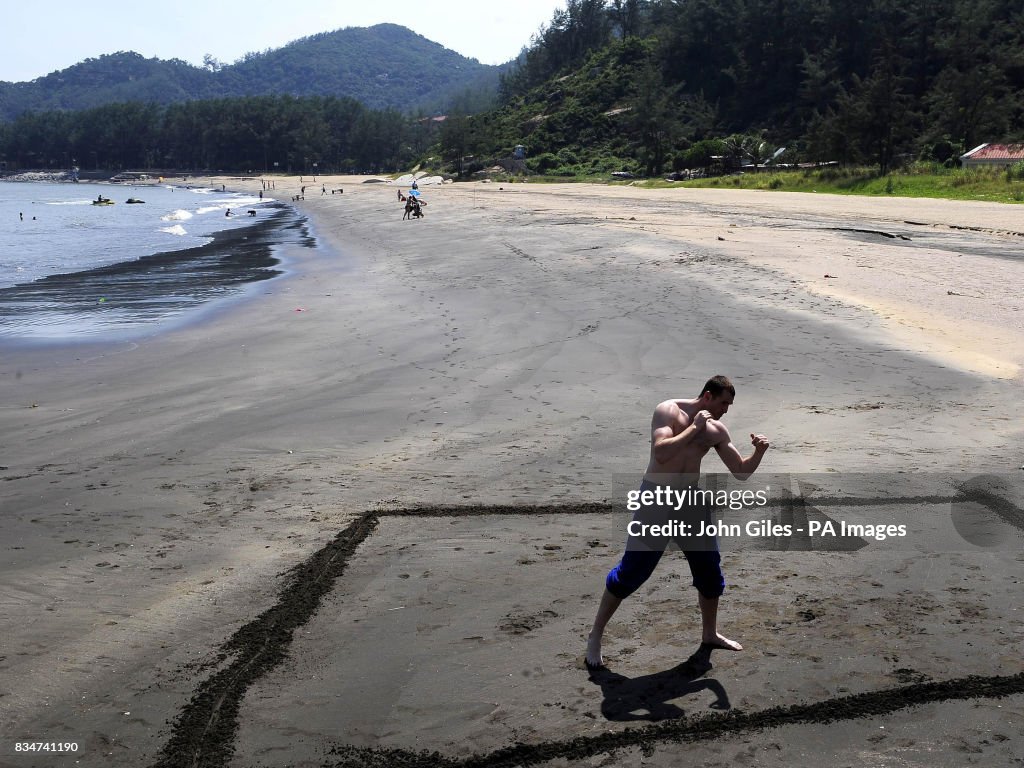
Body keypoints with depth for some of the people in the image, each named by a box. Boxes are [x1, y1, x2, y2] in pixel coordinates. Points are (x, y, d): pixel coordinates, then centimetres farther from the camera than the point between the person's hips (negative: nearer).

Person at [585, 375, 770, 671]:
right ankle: (595, 635, 8)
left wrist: (758, 453, -11)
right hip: (657, 498, -6)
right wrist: (695, 427, -22)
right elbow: (661, 453, -27)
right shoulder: (669, 411, -12)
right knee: (631, 571, -5)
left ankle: (709, 635, 33)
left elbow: (741, 472, 7)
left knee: (710, 569, 12)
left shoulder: (717, 431, 5)